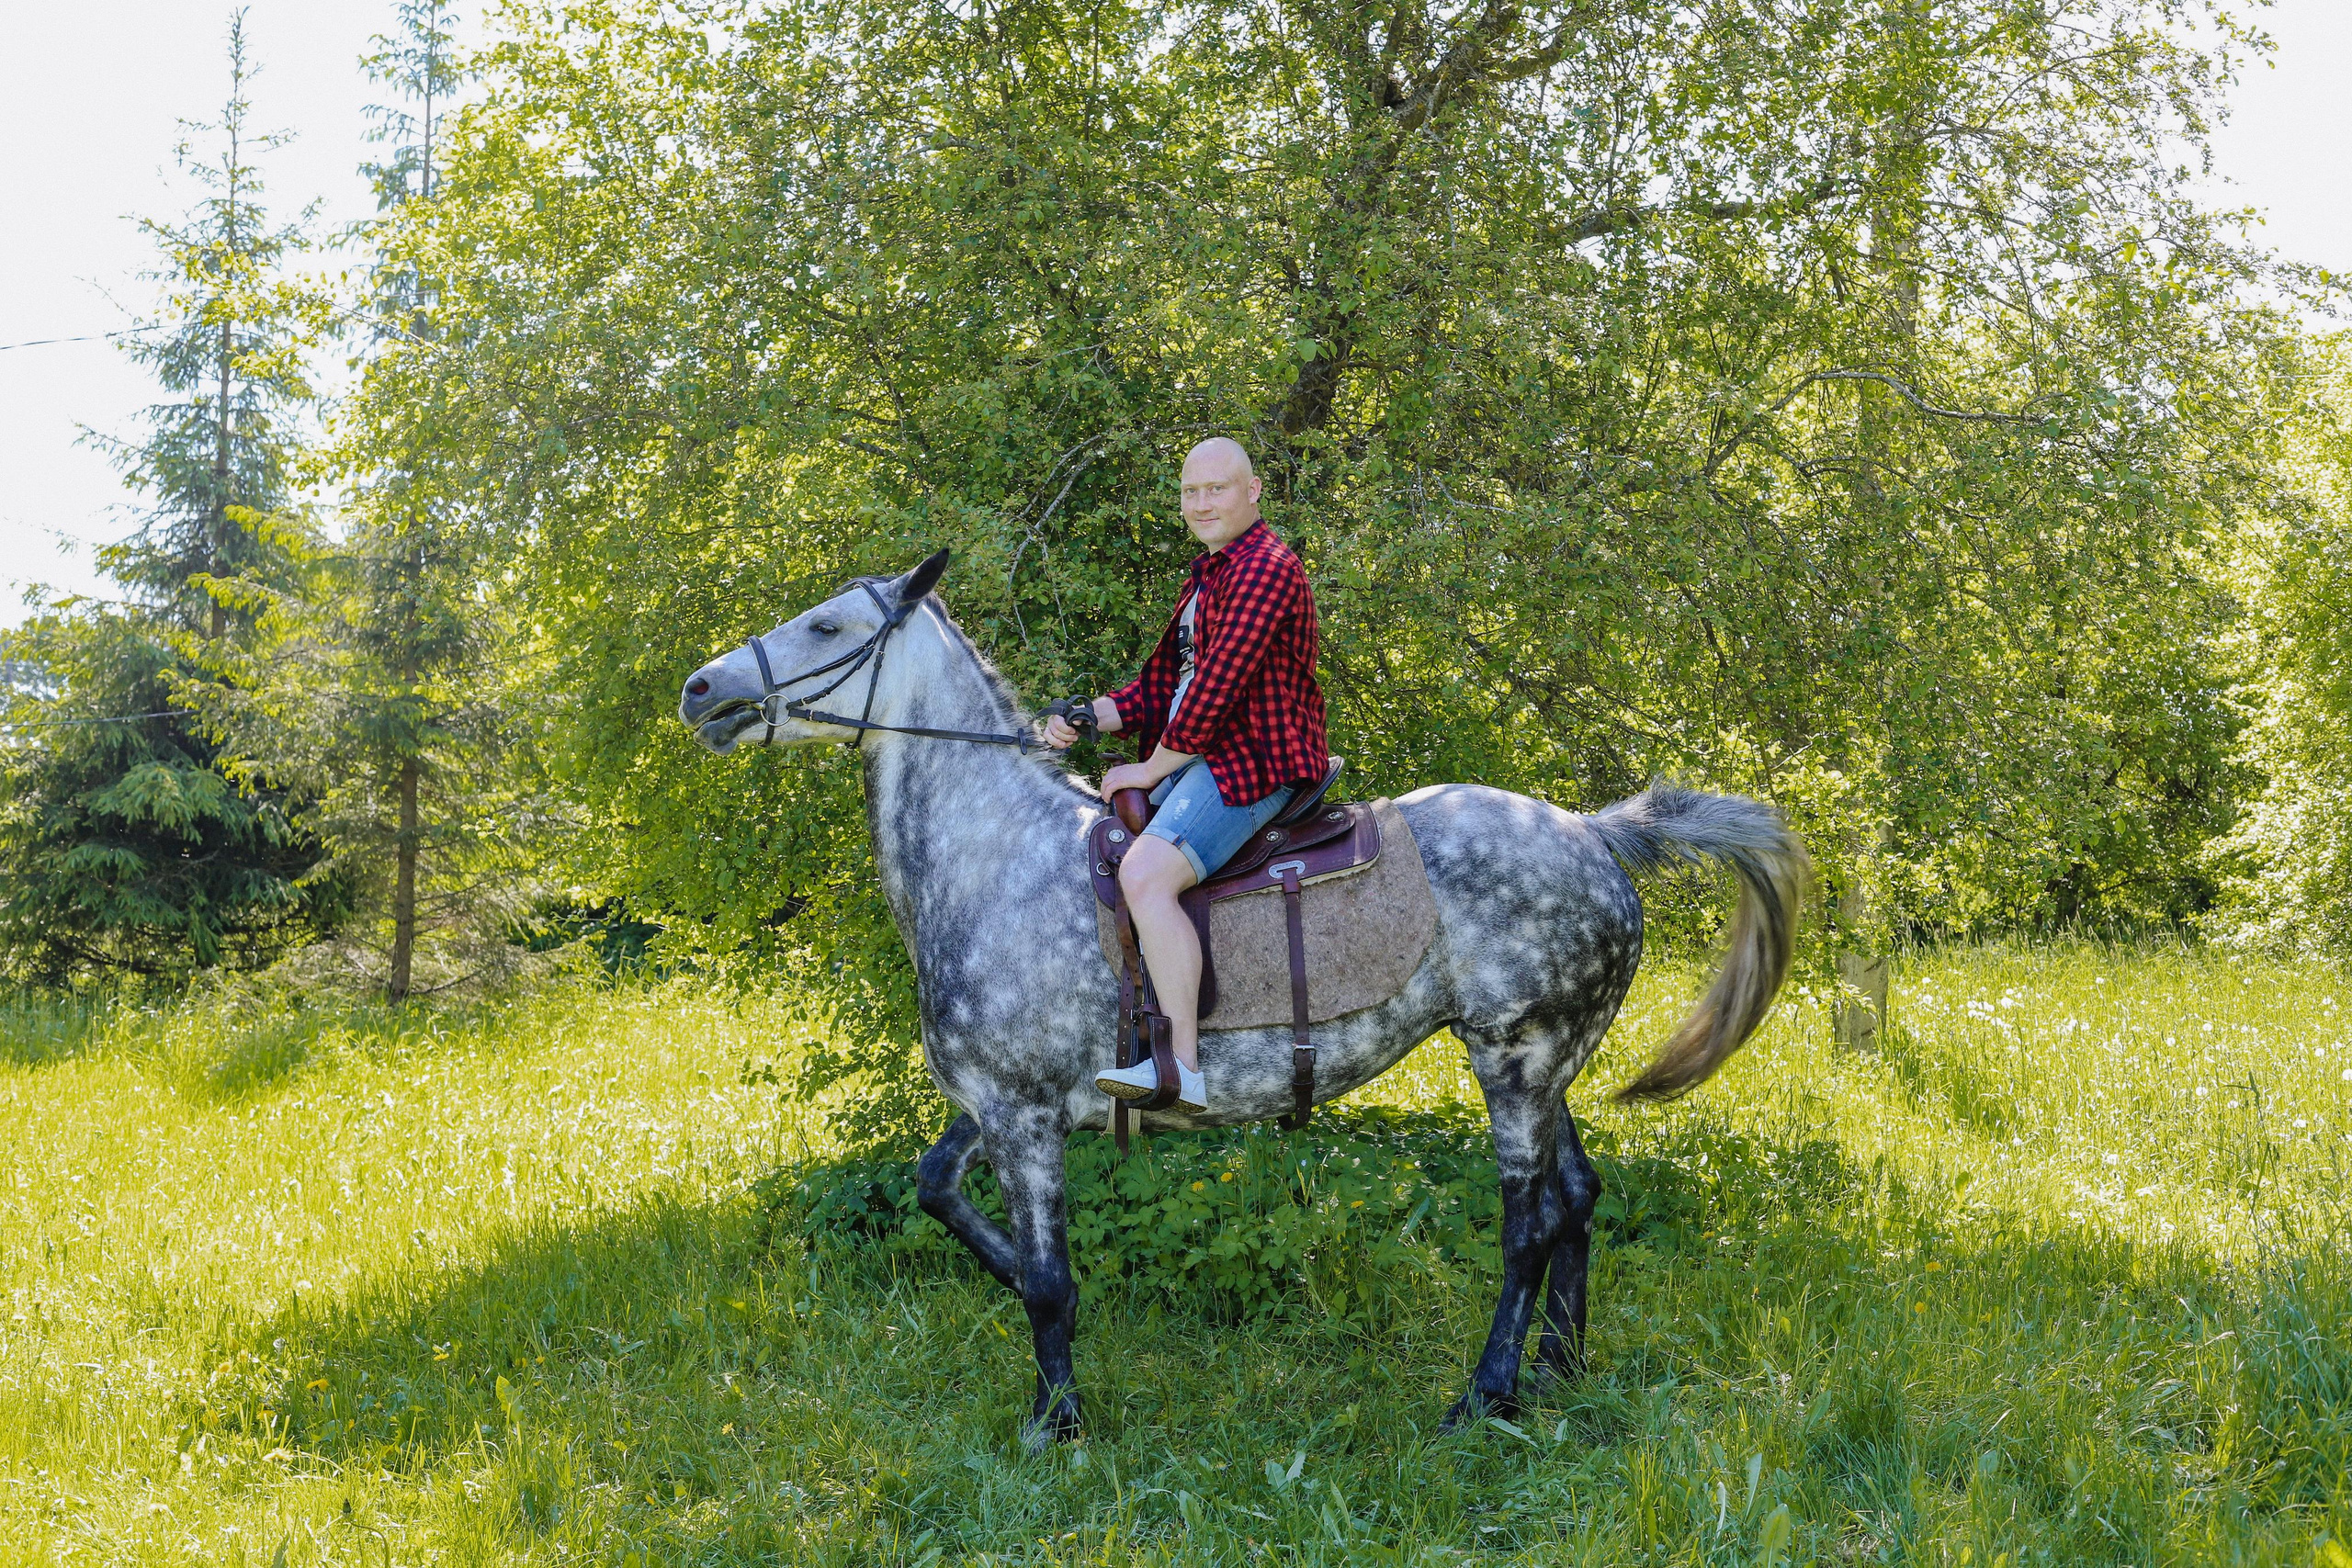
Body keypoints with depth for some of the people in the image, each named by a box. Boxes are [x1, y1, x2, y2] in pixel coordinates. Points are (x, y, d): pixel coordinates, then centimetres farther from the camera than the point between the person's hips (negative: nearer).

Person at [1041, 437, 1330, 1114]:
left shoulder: (1264, 570, -14)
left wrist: (1151, 768, -11)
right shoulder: (1208, 575, 20)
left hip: (1252, 764, -11)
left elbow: (1216, 691, -20)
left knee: (1145, 873, -29)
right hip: (1199, 759, 11)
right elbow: (1165, 685, 18)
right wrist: (1086, 718, 2)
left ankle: (1185, 1071, -32)